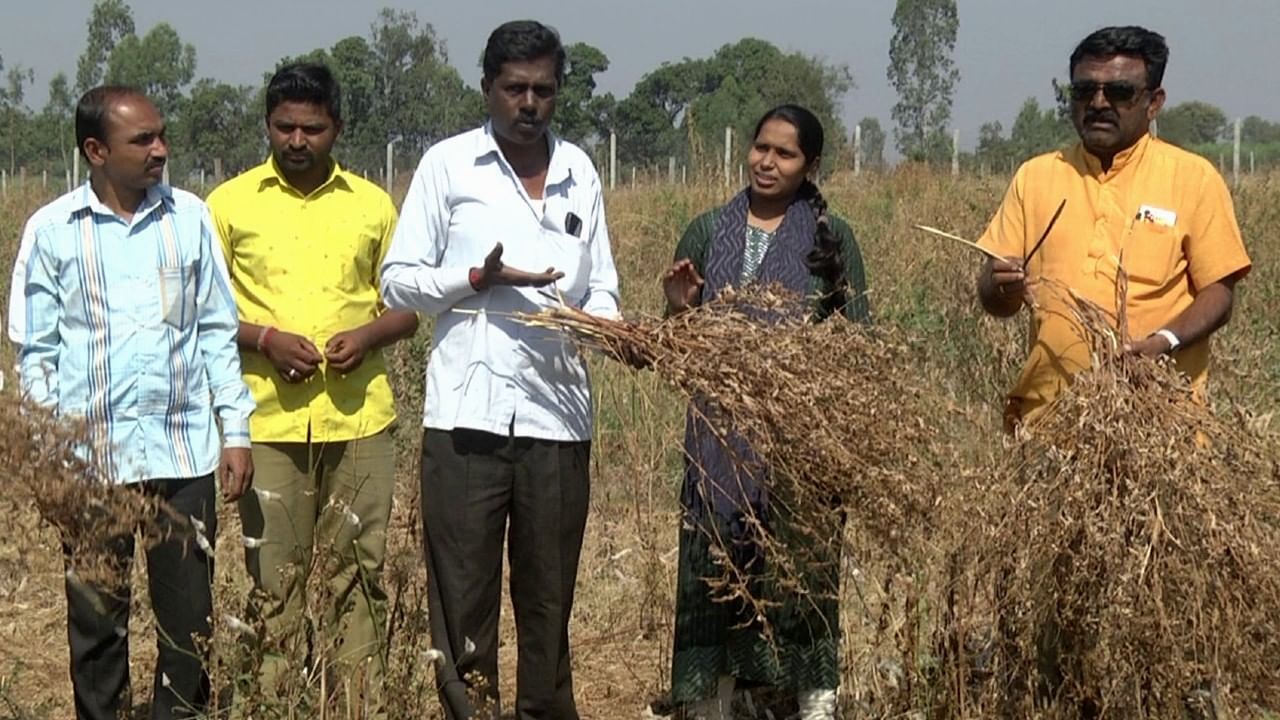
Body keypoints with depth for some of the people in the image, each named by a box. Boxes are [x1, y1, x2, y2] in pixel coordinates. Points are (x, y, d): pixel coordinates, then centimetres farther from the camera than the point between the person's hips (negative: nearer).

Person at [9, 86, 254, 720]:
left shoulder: (189, 217, 5)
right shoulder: (51, 230, 1)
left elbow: (217, 329, 10)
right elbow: (35, 349, 5)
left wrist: (236, 429, 6)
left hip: (184, 449, 1)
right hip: (89, 455, -1)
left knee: (189, 618, 4)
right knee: (95, 619, 6)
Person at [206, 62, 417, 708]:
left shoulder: (372, 205, 11)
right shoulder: (230, 204, 5)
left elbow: (407, 307, 15)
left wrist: (367, 337, -6)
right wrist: (266, 339, -12)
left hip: (358, 417, 2)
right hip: (268, 419, -1)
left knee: (358, 570, 3)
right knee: (272, 574, 0)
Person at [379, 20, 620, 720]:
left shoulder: (580, 172, 13)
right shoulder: (448, 164, 3)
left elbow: (601, 288, 15)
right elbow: (397, 280, 3)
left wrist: (607, 324, -7)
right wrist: (481, 278, -13)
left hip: (557, 416, 3)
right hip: (468, 416, -3)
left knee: (549, 592, 8)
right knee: (462, 592, 0)